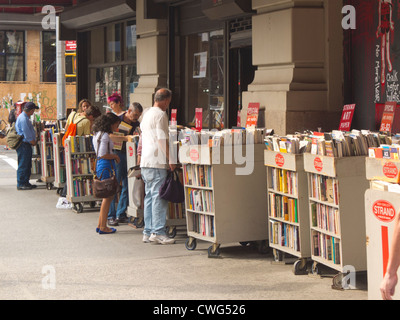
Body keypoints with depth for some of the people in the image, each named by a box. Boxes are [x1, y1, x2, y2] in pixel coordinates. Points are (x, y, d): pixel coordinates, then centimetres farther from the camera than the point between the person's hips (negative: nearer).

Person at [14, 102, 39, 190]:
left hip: (27, 144, 11)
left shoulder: (25, 117, 17)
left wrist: (33, 141, 15)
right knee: (23, 165, -7)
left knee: (28, 165, 14)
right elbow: (26, 133, -19)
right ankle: (20, 184, -4)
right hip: (23, 145, -11)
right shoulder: (23, 119, -18)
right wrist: (33, 142, -7)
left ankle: (26, 182, 20)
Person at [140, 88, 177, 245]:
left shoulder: (147, 113, 18)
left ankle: (148, 232, 12)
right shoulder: (160, 115, -12)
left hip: (145, 162, 10)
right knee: (159, 197, -8)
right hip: (157, 162, -10)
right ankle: (158, 232, -8)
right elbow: (162, 140, -17)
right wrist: (171, 160, -15)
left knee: (149, 196, 11)